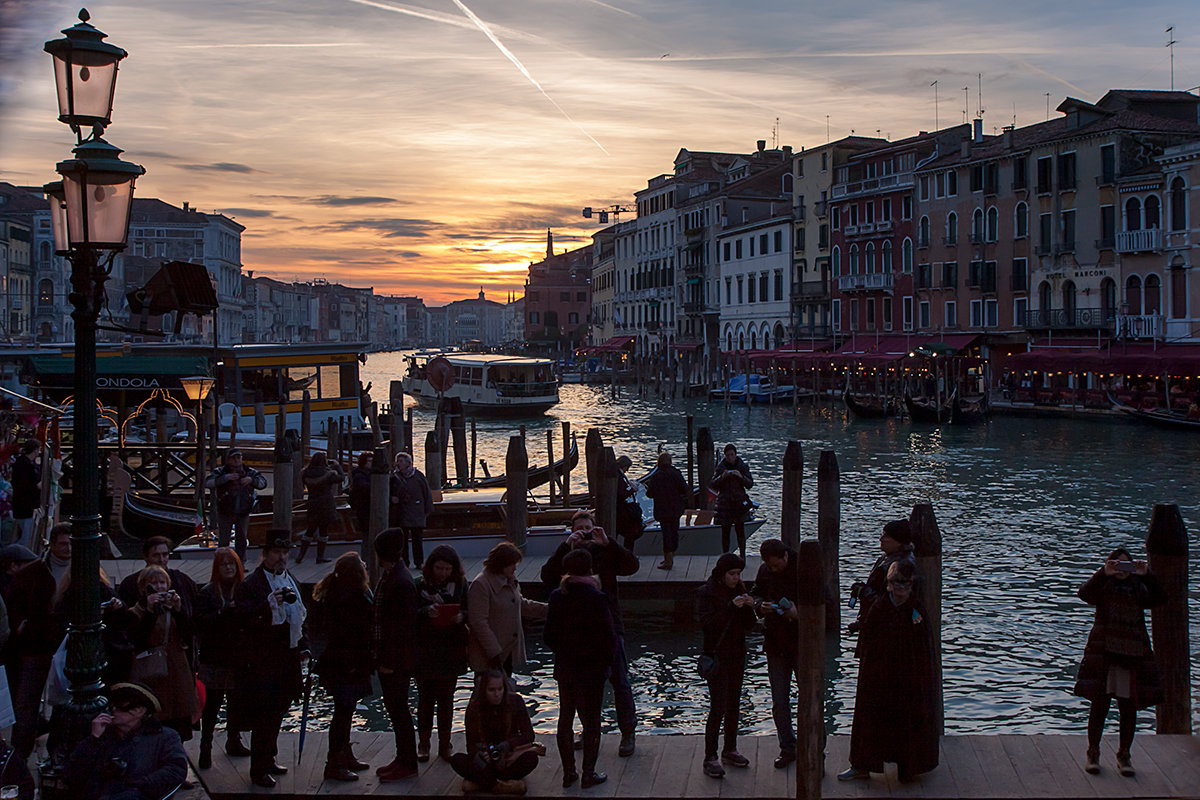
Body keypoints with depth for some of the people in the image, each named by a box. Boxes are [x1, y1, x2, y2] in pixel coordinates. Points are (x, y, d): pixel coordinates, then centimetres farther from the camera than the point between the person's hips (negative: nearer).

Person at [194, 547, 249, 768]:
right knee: (212, 702, -2)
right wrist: (224, 612, -22)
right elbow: (200, 622, -13)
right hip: (215, 657, -3)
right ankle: (205, 748, 5)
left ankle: (234, 741, 28)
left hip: (239, 656, 3)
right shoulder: (208, 592, -3)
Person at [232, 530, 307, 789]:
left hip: (287, 659, 7)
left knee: (277, 713, 14)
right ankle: (259, 770, 2)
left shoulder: (291, 582, 15)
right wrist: (269, 605, -30)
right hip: (261, 662, -7)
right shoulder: (250, 584, -9)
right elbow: (244, 619, -19)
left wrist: (302, 647, 18)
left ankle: (268, 759, 27)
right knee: (263, 716, -6)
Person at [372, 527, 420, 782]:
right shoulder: (388, 576, 8)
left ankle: (407, 763, 10)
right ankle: (403, 758, 26)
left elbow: (403, 625, -22)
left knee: (398, 709, 0)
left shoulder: (401, 582, -22)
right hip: (386, 657, 9)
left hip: (397, 662, -9)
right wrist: (381, 656, 16)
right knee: (394, 708, 16)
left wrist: (390, 662, -19)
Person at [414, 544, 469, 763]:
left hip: (451, 650, 1)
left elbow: (469, 611, 6)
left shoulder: (460, 584, 3)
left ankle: (445, 743, 15)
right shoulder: (420, 584, -2)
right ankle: (423, 743, 14)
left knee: (446, 698, 5)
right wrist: (426, 612, -24)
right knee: (425, 697, 4)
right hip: (425, 651, -1)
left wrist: (462, 615, -16)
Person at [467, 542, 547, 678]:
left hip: (509, 652, 8)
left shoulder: (510, 580, 10)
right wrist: (493, 653, -22)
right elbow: (478, 622, -21)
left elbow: (521, 604, 27)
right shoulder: (480, 585, -18)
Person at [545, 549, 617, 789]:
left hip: (565, 668, 4)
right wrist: (608, 660, 2)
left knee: (565, 717, 15)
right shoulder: (595, 598, -18)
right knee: (591, 720, 6)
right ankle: (588, 774, 11)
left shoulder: (557, 597, -4)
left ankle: (568, 772, 20)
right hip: (592, 668, -4)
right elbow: (608, 636, -16)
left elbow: (550, 636, 2)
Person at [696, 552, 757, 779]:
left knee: (733, 705, 13)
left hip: (737, 654, 7)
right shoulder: (706, 592, -10)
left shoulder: (739, 589, 8)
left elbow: (749, 625, 8)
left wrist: (749, 607, -11)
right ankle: (710, 758, -4)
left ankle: (730, 751, 25)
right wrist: (731, 607, -29)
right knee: (718, 708, -9)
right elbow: (707, 623, -22)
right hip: (717, 656, -7)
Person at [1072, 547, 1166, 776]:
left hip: (1133, 654, 2)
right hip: (1104, 652, -2)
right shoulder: (1103, 585, 9)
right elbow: (1085, 594, -13)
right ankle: (1093, 753, 10)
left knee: (1129, 707, 3)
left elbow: (1160, 598, -3)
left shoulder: (1138, 588, 16)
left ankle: (1123, 755, 16)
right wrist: (1104, 574, -22)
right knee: (1100, 703, -3)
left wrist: (1146, 575, -14)